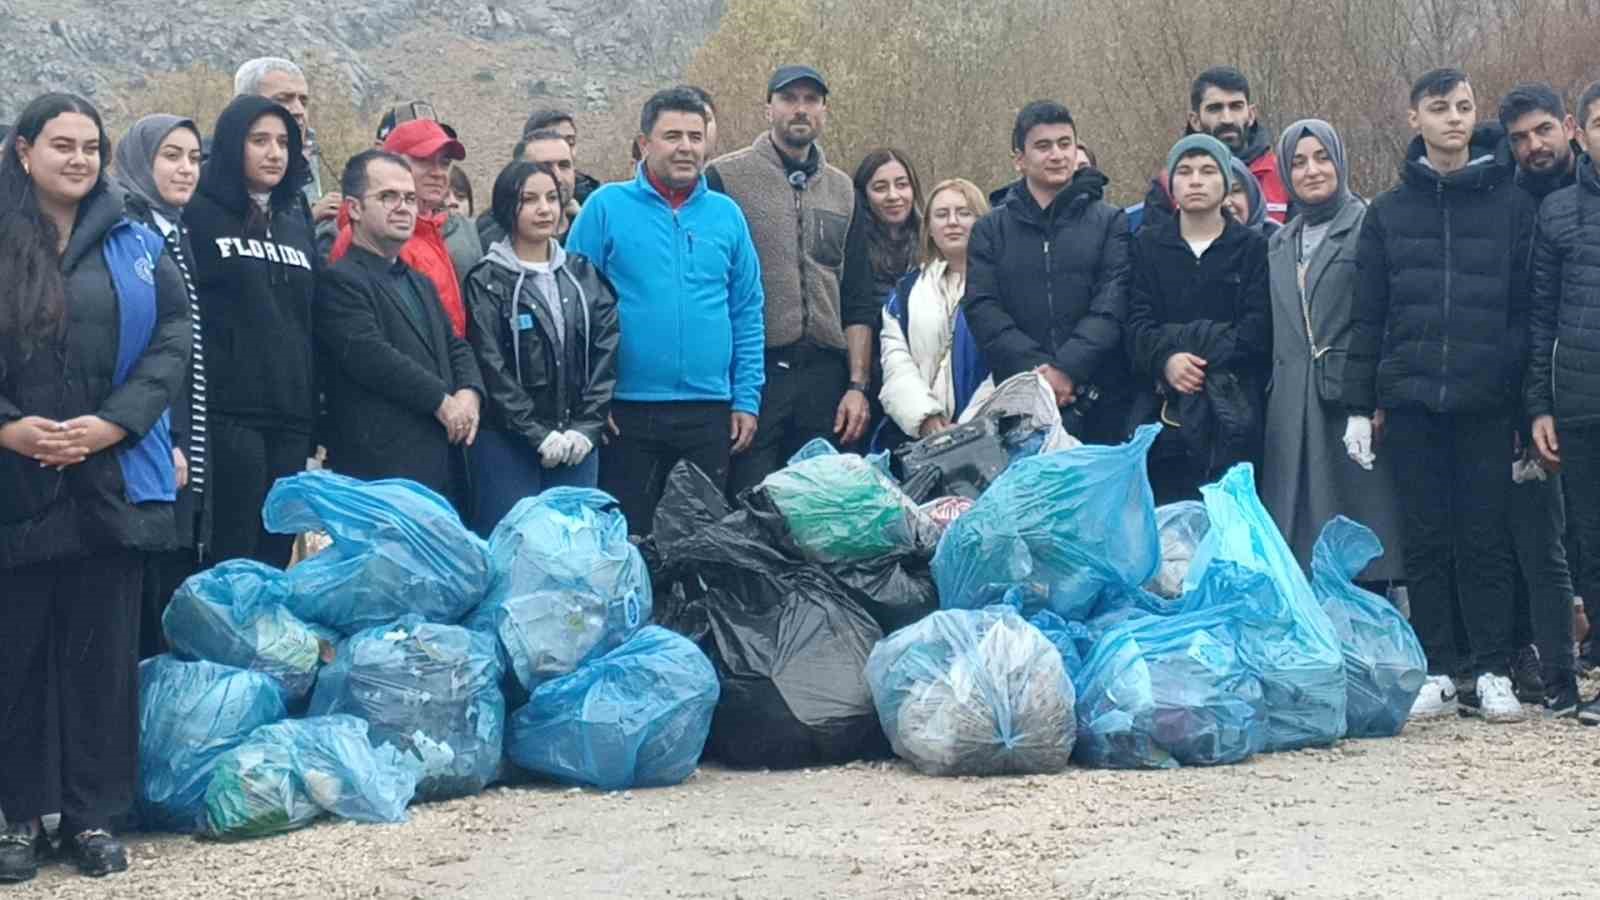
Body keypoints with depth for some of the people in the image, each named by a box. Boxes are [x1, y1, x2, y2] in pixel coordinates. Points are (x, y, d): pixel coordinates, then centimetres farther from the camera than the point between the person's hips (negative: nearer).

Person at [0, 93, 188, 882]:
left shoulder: (134, 248, 8)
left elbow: (171, 341, 2)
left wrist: (112, 422, -11)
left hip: (111, 478, 1)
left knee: (102, 651, 4)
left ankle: (93, 814, 12)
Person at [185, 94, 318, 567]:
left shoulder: (296, 223, 19)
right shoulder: (198, 215, 0)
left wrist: (321, 415, 15)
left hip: (291, 417, 6)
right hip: (228, 412, -6)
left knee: (276, 559, 7)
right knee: (233, 561, -8)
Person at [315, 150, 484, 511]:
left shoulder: (421, 284, 25)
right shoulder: (339, 281, -6)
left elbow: (455, 347, 23)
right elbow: (371, 356, -16)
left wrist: (469, 393, 0)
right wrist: (442, 401, -11)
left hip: (444, 467, 9)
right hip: (381, 471, -9)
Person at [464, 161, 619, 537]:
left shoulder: (584, 276, 12)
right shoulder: (487, 282, -1)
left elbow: (606, 354, 6)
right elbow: (492, 368, -7)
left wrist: (587, 427, -5)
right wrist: (539, 435, -12)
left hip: (578, 442, 4)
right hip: (508, 443, -4)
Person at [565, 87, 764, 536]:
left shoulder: (726, 214, 8)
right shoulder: (606, 207, -2)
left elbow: (747, 314, 10)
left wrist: (746, 399, 4)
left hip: (709, 411, 3)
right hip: (628, 412, -3)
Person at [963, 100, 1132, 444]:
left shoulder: (1109, 222, 9)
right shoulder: (990, 231, 13)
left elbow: (1113, 305, -2)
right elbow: (982, 310, 1)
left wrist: (1069, 368, -16)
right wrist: (1037, 370, -13)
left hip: (1103, 403, -1)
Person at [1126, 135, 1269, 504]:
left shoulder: (1254, 247, 10)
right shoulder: (1148, 246, 15)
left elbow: (1258, 326, -2)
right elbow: (1137, 322, 3)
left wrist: (1204, 361, -14)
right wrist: (1166, 359, -17)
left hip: (1233, 414, -1)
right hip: (1162, 412, 1)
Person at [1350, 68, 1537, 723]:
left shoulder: (1512, 205, 6)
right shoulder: (1389, 212, 9)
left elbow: (1529, 310, 4)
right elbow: (1368, 317, 9)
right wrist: (1360, 405, 4)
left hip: (1485, 402, -1)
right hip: (1411, 400, 1)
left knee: (1485, 539, 1)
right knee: (1425, 541, 5)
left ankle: (1491, 673, 7)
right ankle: (1436, 671, 12)